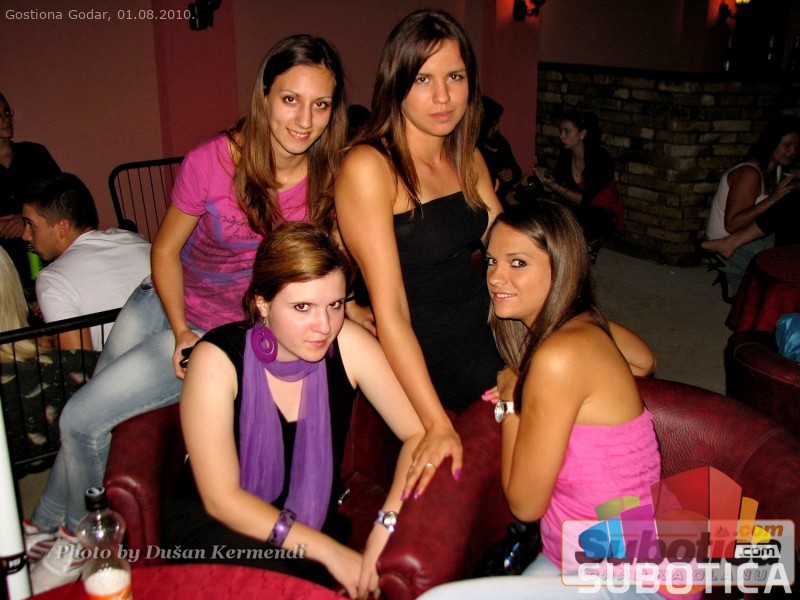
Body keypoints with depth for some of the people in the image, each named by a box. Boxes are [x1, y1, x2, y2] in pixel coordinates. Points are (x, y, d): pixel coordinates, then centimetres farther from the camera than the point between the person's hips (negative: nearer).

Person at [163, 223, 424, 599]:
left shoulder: (347, 344, -16)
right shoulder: (218, 360, -22)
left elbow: (420, 434, -14)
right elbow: (221, 498, -20)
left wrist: (385, 528, -29)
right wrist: (328, 550, -26)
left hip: (315, 518, 3)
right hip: (213, 521, -3)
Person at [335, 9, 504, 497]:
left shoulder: (468, 160, 6)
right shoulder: (368, 168, -17)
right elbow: (390, 312, -21)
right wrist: (438, 423, -25)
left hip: (487, 344, 7)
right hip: (421, 366, -6)